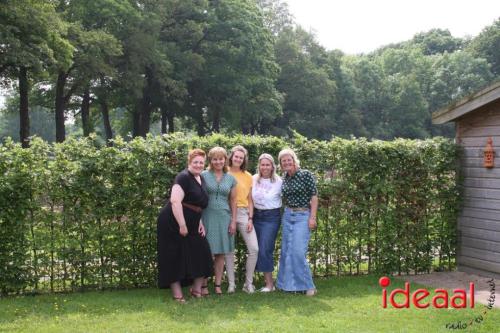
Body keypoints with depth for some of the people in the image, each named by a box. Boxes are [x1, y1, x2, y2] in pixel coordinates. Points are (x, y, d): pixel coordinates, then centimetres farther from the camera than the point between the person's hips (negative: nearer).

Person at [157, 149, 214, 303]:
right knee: (175, 258, -2)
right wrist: (182, 225, -25)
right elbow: (175, 201, -25)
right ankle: (177, 295, 4)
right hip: (173, 224, -8)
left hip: (191, 225, 8)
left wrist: (200, 222, 9)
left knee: (201, 255, 3)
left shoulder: (200, 179, 13)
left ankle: (196, 290, 16)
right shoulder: (183, 177, -14)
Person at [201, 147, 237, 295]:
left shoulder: (231, 179, 10)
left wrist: (234, 221, 6)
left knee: (221, 252, 5)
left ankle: (218, 284, 12)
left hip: (224, 217, 3)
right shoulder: (204, 176, 1)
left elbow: (233, 201, 12)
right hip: (207, 217, -3)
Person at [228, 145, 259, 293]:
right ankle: (231, 283, 11)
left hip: (243, 213, 2)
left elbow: (249, 200, 12)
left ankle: (248, 283, 7)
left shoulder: (248, 176, 10)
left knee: (254, 249, -5)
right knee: (229, 250, 2)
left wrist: (250, 219, 2)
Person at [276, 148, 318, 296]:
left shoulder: (306, 175, -7)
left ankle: (307, 285, -3)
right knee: (286, 251, 5)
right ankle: (289, 284, 15)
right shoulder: (284, 179, 9)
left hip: (303, 216, -6)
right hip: (287, 216, 6)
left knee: (298, 251, -13)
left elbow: (314, 196, -8)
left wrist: (312, 217, -13)